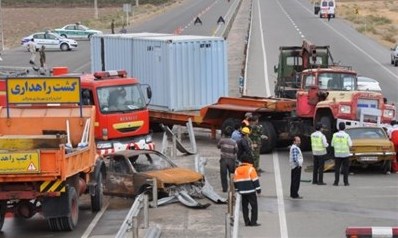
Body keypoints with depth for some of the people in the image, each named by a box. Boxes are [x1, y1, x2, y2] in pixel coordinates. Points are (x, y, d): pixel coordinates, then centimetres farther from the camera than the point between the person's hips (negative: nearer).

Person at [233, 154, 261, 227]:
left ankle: (247, 222, 12)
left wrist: (237, 189, 24)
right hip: (251, 191, -5)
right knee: (254, 206, 1)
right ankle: (253, 222, -4)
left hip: (242, 192, 5)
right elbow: (255, 180, -10)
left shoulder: (237, 170, 7)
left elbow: (235, 181, 13)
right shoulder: (250, 169, -9)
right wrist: (258, 189, -3)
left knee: (244, 206, 13)